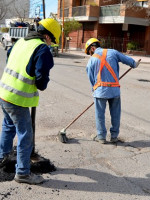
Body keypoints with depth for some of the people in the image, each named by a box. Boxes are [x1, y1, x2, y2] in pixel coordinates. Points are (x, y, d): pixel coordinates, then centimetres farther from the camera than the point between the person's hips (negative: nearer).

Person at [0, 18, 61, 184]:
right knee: (25, 135, 4)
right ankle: (22, 173, 16)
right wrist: (42, 86, 3)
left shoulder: (21, 41, 10)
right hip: (18, 99, -9)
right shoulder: (43, 49, -15)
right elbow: (42, 80, -19)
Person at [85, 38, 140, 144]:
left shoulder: (91, 60, 4)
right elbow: (128, 60, 10)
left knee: (100, 114, 11)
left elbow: (91, 79, 7)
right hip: (115, 89, 2)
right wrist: (134, 64, 31)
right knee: (115, 114, 14)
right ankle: (114, 136, 24)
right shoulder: (112, 52, 5)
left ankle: (101, 136, 18)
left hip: (100, 90, -1)